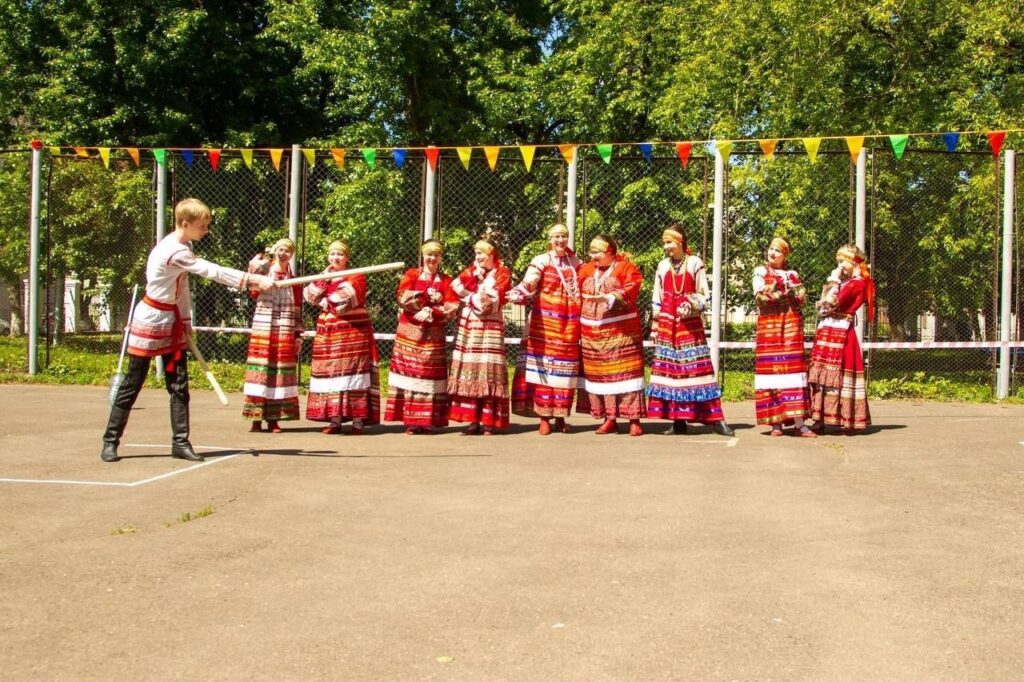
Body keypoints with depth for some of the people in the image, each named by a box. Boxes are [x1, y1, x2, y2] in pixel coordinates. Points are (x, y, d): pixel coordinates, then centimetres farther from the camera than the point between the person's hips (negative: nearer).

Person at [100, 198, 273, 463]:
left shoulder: (183, 247, 6)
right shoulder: (174, 252, -25)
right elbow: (212, 271, -31)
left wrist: (186, 322, 7)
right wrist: (254, 279, -32)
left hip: (173, 322, 9)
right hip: (150, 321, -9)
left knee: (179, 386, 4)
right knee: (132, 386, 1)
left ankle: (180, 442, 7)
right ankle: (110, 441, 13)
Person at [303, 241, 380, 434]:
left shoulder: (356, 277, 2)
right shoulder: (323, 278, 19)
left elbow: (346, 298, -14)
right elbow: (309, 296, 3)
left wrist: (325, 301, -2)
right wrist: (324, 277, -3)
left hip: (353, 333, -5)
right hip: (328, 334, 5)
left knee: (353, 373, -9)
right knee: (330, 375, 1)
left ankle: (358, 421, -9)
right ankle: (334, 420, 5)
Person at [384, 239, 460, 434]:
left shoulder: (446, 280, 9)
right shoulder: (411, 275, 8)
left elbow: (451, 309, -1)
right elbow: (403, 298, -8)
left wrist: (431, 312, -14)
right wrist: (429, 296, -13)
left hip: (434, 335, 1)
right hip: (410, 332, -1)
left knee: (430, 375, -2)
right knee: (410, 372, -4)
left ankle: (427, 421, 1)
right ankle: (411, 421, -1)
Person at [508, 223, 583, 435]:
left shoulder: (575, 263, 15)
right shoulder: (541, 261, 1)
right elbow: (529, 282, -16)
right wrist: (518, 293, -35)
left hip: (569, 324, 4)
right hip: (545, 322, -4)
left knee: (565, 369, 4)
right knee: (543, 367, -6)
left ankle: (560, 416, 13)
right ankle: (544, 418, 0)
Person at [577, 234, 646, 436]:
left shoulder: (626, 268, -3)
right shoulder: (586, 270, 14)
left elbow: (630, 292, -17)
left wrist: (608, 298, -28)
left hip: (621, 332, -6)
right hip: (592, 333, 6)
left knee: (625, 372, -6)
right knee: (599, 374, 7)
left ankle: (634, 420, -3)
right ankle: (609, 419, 14)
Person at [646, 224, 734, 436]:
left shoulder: (695, 263, 0)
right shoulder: (662, 266, 8)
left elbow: (704, 296, 2)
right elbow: (657, 299, 12)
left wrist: (692, 306, -17)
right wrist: (655, 326, 8)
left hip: (691, 324, -3)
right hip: (668, 325, 3)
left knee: (696, 367, -6)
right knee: (670, 368, -1)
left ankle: (715, 419, -2)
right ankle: (678, 421, 4)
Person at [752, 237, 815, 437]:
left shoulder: (792, 274, 16)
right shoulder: (760, 272, 10)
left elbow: (802, 298, 6)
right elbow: (759, 297, -4)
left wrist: (790, 288, -8)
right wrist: (783, 292, -9)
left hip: (791, 325, 1)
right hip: (768, 325, -1)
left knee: (793, 368, -7)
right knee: (771, 368, -5)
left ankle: (799, 423, -10)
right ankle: (775, 422, -1)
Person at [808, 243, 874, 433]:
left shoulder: (857, 282, -8)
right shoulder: (845, 282, 20)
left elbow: (832, 302, -17)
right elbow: (822, 305, 18)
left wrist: (833, 281, -6)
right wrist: (830, 282, 14)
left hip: (840, 333, -9)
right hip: (828, 332, 9)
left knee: (834, 375, -7)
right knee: (824, 375, 6)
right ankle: (821, 418, 7)